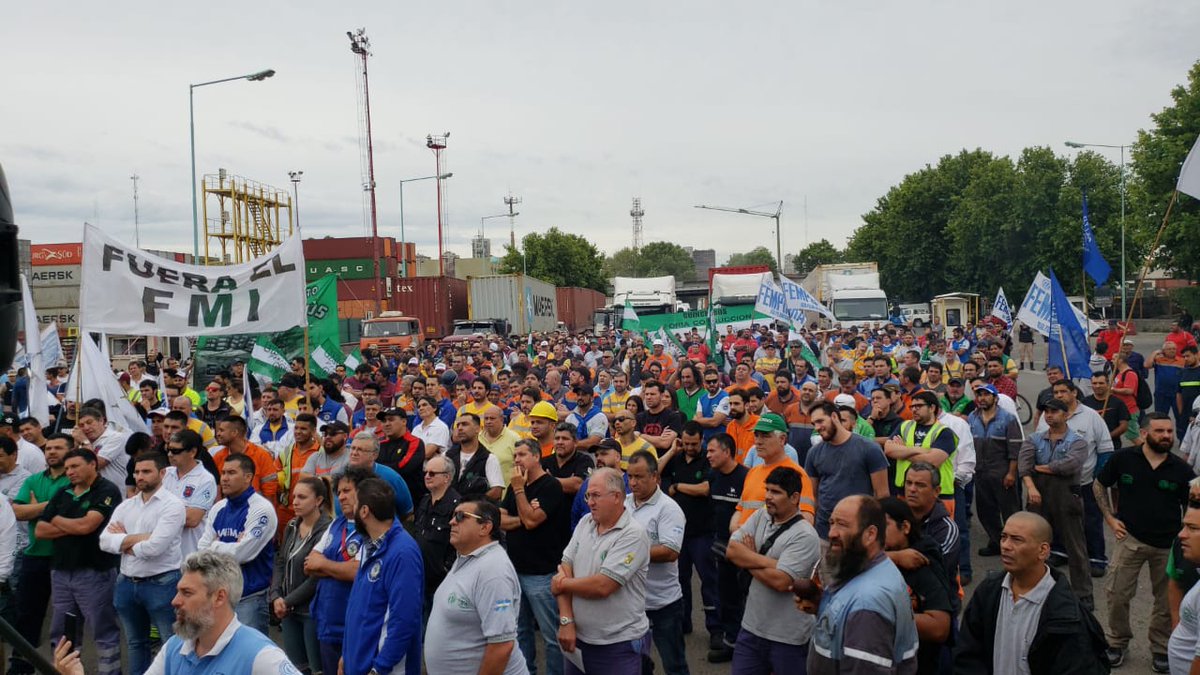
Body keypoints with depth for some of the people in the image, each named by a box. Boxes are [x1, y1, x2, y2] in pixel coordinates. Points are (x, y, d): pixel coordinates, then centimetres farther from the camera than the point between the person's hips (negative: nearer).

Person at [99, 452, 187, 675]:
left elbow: (155, 546, -21)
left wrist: (123, 542, -5)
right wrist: (138, 538, -15)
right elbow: (104, 541, -2)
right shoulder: (125, 506, 9)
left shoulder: (172, 504, -11)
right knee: (135, 643, 20)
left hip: (161, 583, -7)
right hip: (127, 583, 7)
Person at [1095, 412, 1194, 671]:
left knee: (1167, 601, 10)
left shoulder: (1182, 470, -5)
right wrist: (1110, 518, -1)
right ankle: (1117, 642, 22)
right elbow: (1099, 485, 8)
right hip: (1131, 538, -1)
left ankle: (1160, 649, 28)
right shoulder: (1123, 458, -7)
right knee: (1117, 594, 2)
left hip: (1168, 544, 1)